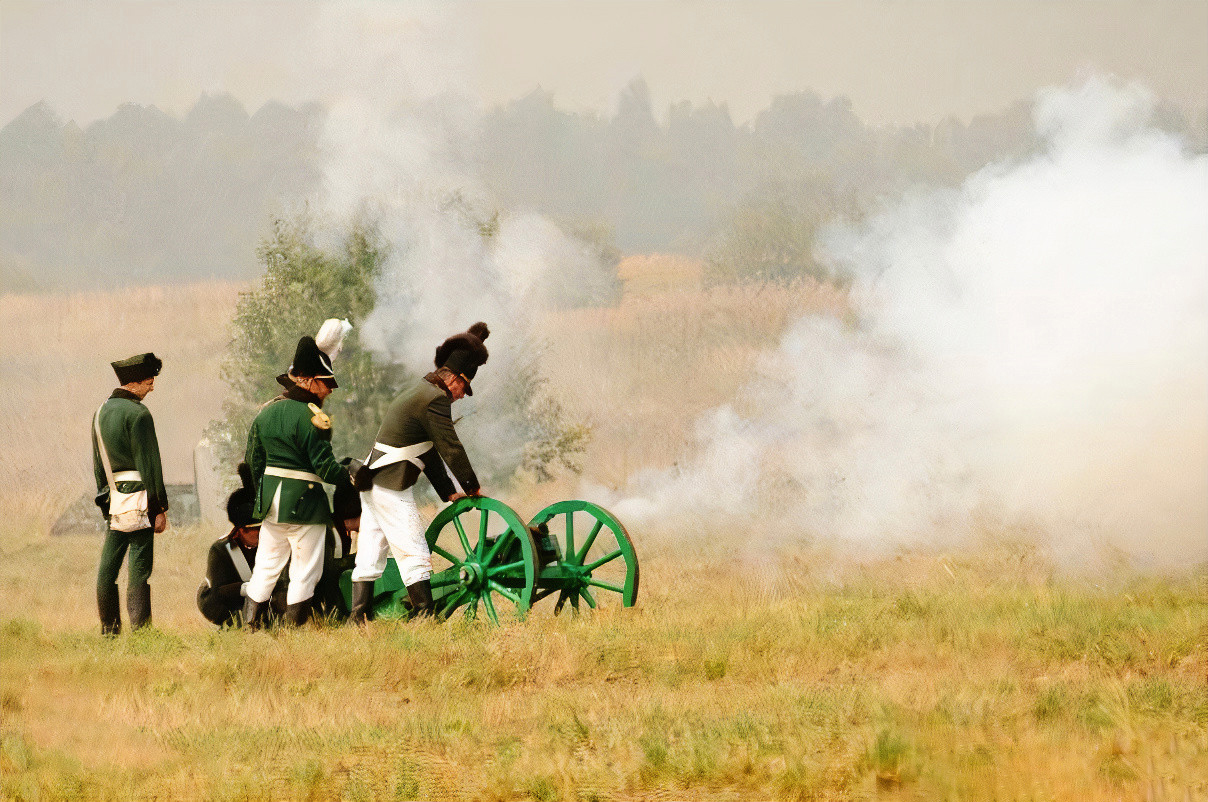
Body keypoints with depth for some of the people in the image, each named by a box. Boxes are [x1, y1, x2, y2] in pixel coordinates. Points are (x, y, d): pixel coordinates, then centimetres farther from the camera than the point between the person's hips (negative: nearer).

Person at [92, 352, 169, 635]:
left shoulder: (101, 413, 13)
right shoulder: (137, 413, -12)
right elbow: (149, 463, -14)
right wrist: (159, 508, -11)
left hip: (114, 499, 8)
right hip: (138, 498, -8)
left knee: (108, 568, 10)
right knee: (139, 569, -7)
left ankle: (108, 628, 16)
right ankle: (140, 630, -10)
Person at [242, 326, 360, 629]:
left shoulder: (265, 412, 9)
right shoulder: (310, 417, -15)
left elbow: (251, 459, 13)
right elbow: (324, 465, -17)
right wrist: (351, 480, -3)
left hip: (270, 501, 7)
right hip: (305, 501, -7)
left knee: (266, 565, 14)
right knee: (305, 570, 2)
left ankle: (250, 625, 11)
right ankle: (294, 627, 4)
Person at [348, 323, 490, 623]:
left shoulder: (417, 393, 21)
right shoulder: (435, 398, -11)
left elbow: (428, 450, 24)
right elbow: (451, 447, -11)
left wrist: (448, 492, 23)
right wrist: (472, 486, 0)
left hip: (373, 482, 10)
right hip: (393, 488, -10)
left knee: (370, 554, 8)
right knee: (415, 555, -7)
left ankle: (358, 618, 7)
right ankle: (425, 618, -8)